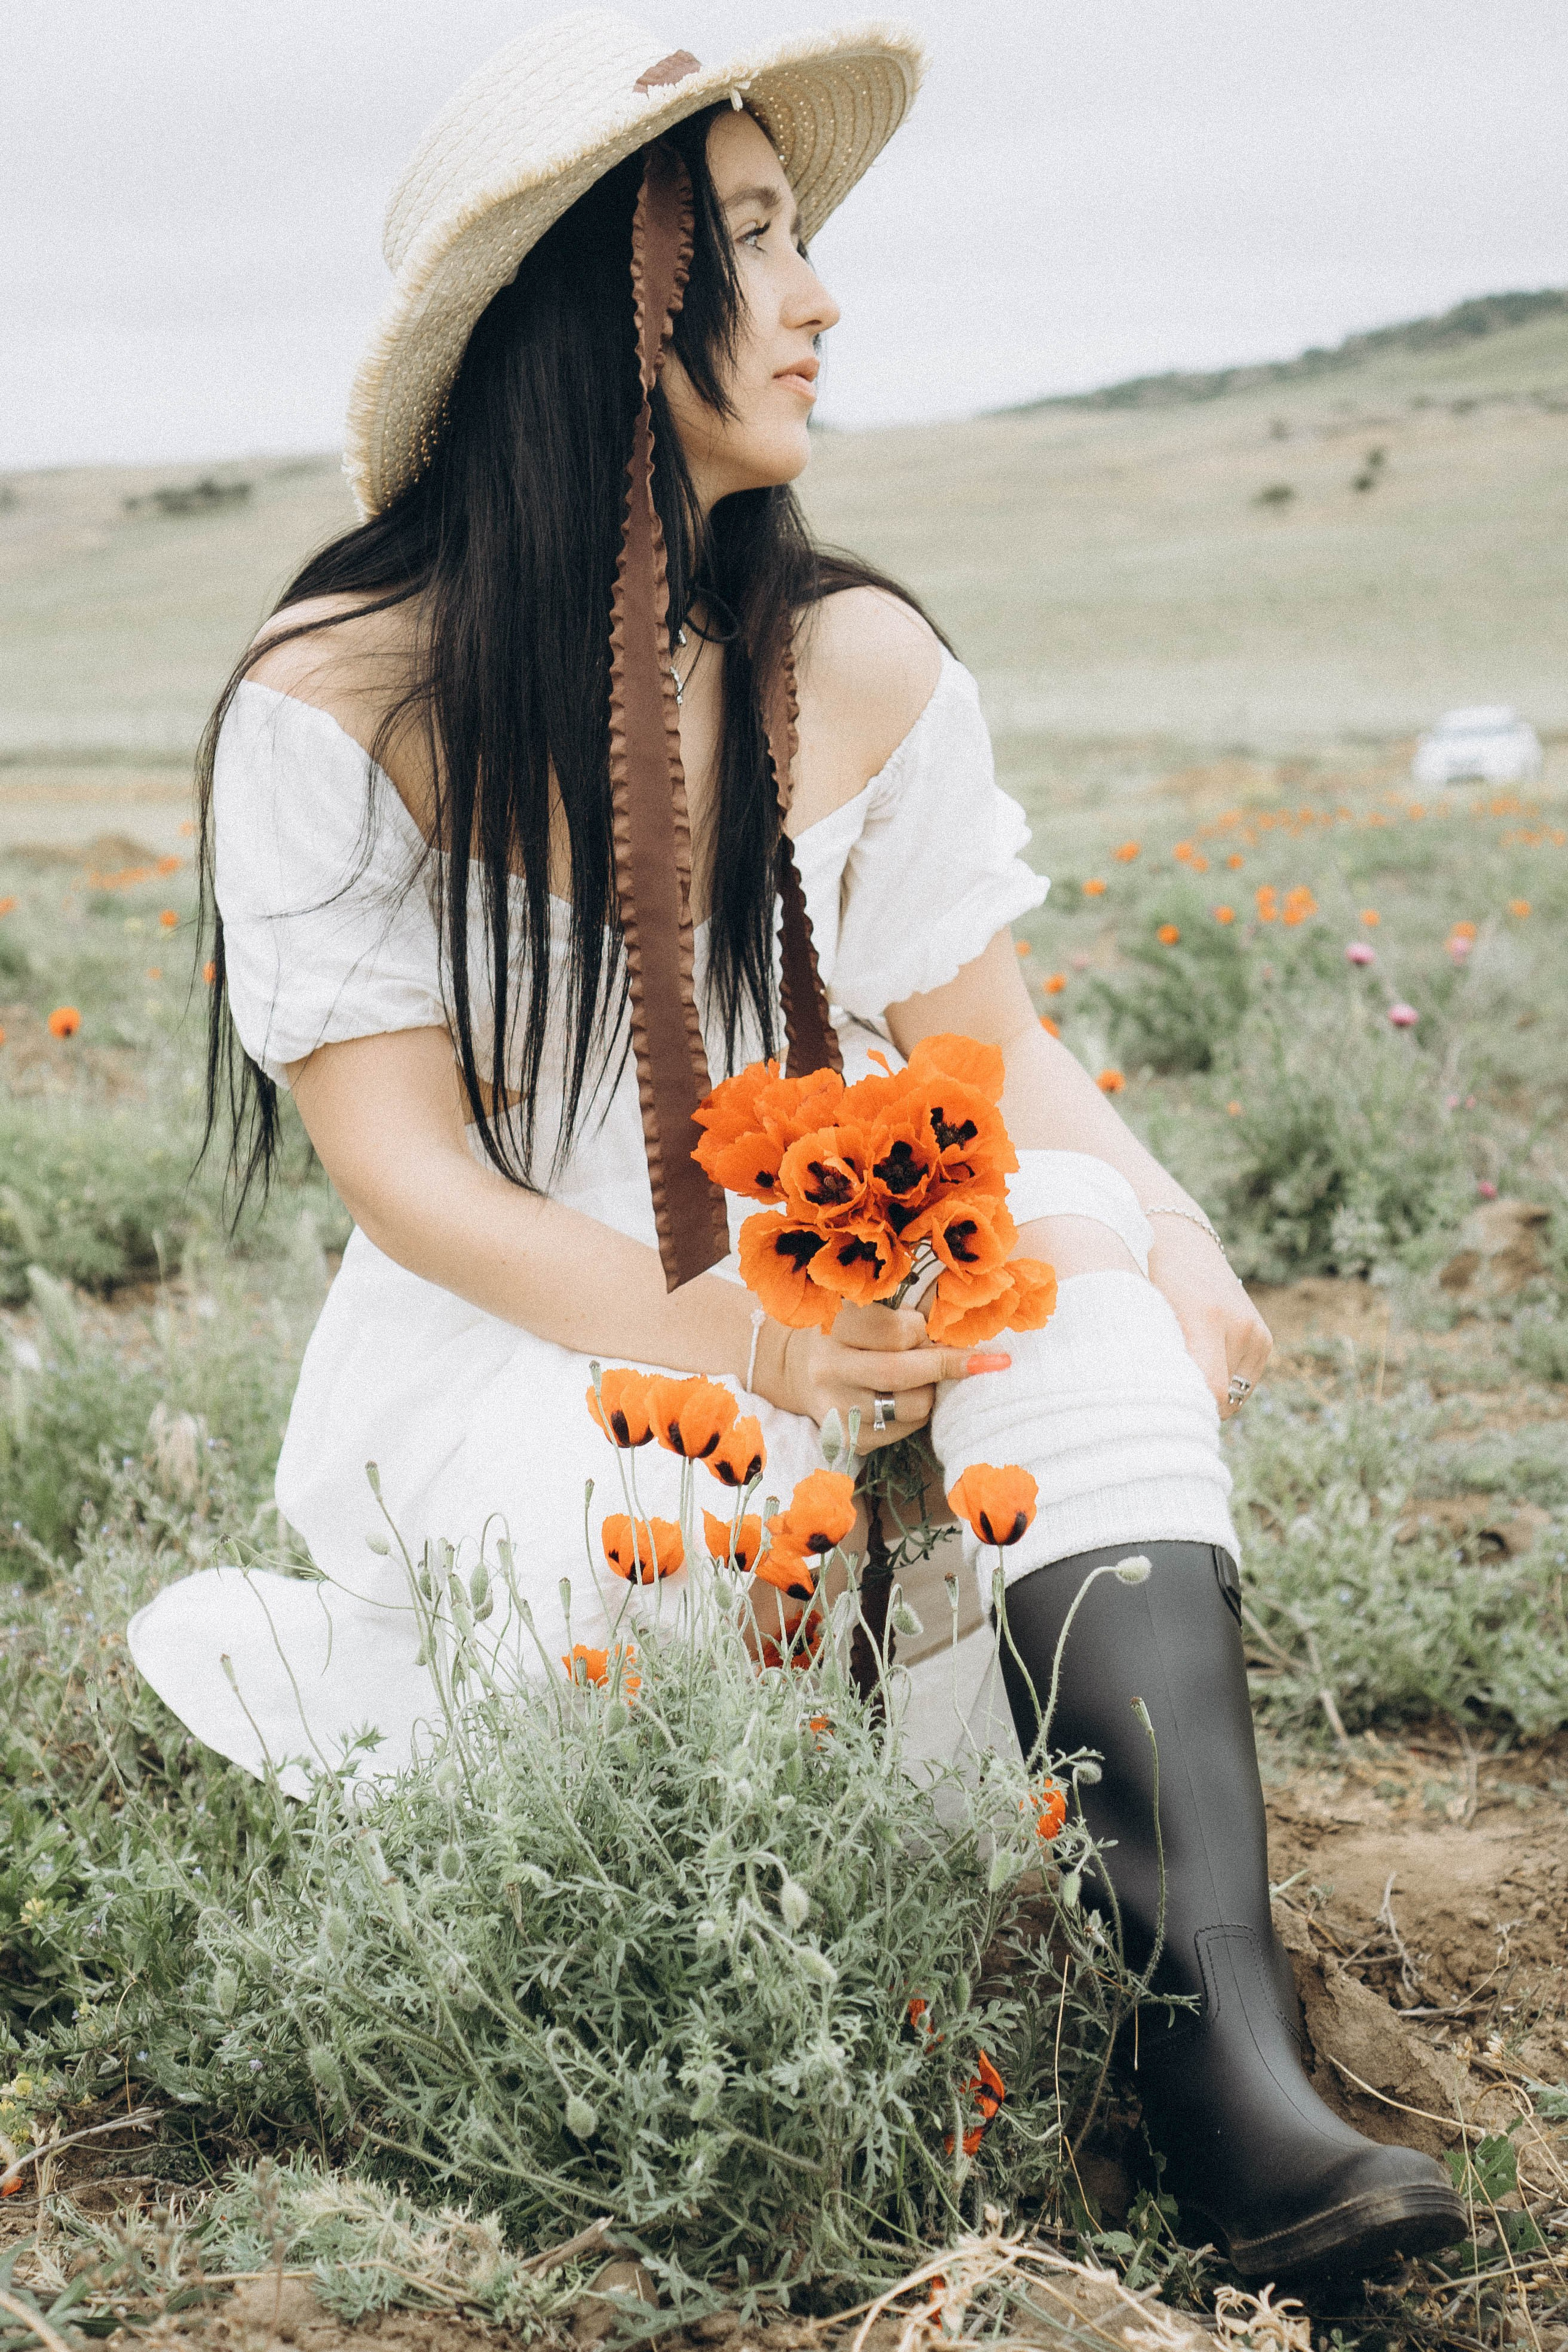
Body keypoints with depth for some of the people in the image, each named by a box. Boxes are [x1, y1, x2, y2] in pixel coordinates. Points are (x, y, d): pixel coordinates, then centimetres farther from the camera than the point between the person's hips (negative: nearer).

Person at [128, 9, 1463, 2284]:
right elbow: (410, 1176, -14)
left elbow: (994, 1049, 1)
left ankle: (1225, 2043, -36)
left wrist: (1168, 1240, -21)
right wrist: (720, 1331, -31)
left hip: (836, 1304, 4)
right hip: (508, 1353, -3)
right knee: (644, 1530, -37)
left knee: (1076, 1261, -28)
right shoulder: (332, 705, -11)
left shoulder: (862, 665, 0)